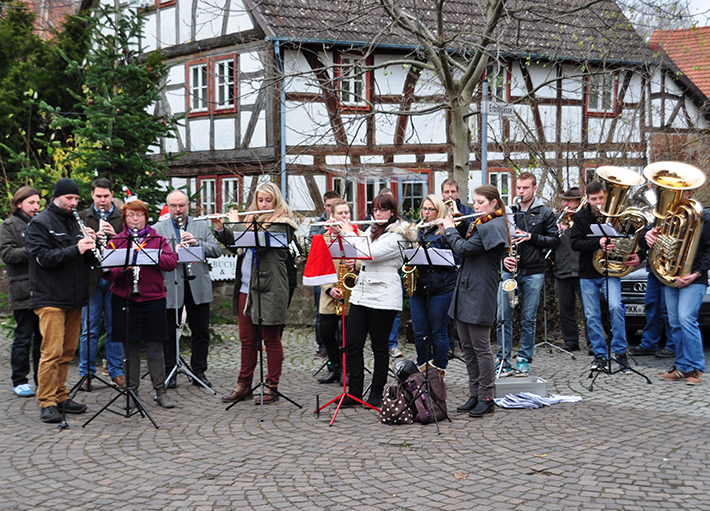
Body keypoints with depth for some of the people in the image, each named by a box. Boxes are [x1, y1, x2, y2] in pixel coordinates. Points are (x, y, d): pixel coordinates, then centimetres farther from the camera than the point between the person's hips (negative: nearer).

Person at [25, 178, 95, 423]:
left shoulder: (75, 223, 18)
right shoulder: (39, 224, -3)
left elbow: (89, 259, 16)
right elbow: (43, 257, -15)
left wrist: (90, 244, -5)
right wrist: (75, 249, -23)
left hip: (74, 298, 7)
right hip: (51, 299, -7)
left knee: (68, 351, 9)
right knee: (52, 352, -11)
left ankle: (61, 397, 18)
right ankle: (47, 403, -6)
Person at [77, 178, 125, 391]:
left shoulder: (123, 217, 7)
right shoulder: (82, 217, 8)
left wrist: (114, 235, -17)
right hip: (91, 278, 0)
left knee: (115, 327, 6)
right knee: (89, 329, 3)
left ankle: (116, 372, 15)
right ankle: (86, 374, 10)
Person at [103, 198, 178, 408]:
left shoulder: (157, 239, 8)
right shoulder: (117, 241, 6)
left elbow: (172, 262, -6)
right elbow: (108, 272, -2)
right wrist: (124, 268, -21)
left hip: (153, 299, 0)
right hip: (124, 300, 0)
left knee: (155, 347, 3)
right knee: (130, 348, 5)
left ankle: (161, 392, 11)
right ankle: (132, 391, 15)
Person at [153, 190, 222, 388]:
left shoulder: (202, 226, 11)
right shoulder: (157, 229, 5)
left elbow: (217, 250, 2)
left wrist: (197, 242, -13)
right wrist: (173, 251, -21)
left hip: (198, 287, 2)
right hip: (171, 287, -2)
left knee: (201, 332, 6)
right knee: (169, 332, 4)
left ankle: (199, 372, 18)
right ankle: (169, 373, 15)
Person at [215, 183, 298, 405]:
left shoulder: (281, 224, -7)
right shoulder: (252, 219, 17)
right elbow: (233, 243, 22)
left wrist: (237, 224, -12)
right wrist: (220, 228, 6)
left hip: (270, 290, -7)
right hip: (246, 288, 7)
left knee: (271, 339, 0)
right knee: (247, 338, 12)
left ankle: (272, 387, 7)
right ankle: (244, 385, 20)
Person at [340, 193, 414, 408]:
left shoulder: (397, 235, -8)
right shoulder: (371, 230, 17)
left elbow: (371, 253, -20)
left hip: (383, 298, -7)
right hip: (361, 293, 7)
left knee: (380, 346, 2)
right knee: (352, 344, 2)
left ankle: (376, 393, 12)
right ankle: (354, 392, 9)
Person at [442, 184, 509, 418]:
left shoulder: (492, 227, -13)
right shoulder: (480, 224, 17)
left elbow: (463, 249, -18)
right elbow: (463, 251, 18)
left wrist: (450, 229, -2)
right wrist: (452, 229, 6)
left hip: (479, 294, -10)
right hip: (465, 291, 10)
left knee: (481, 347, -4)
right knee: (467, 346, 12)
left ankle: (486, 398, 3)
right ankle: (474, 395, 18)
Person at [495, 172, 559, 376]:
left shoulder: (545, 213, 5)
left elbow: (555, 241, 1)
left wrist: (531, 237, -12)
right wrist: (503, 257, -6)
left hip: (533, 273, -1)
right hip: (509, 270, 1)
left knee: (529, 319, 4)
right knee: (503, 317, -1)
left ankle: (524, 360, 14)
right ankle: (503, 361, 7)